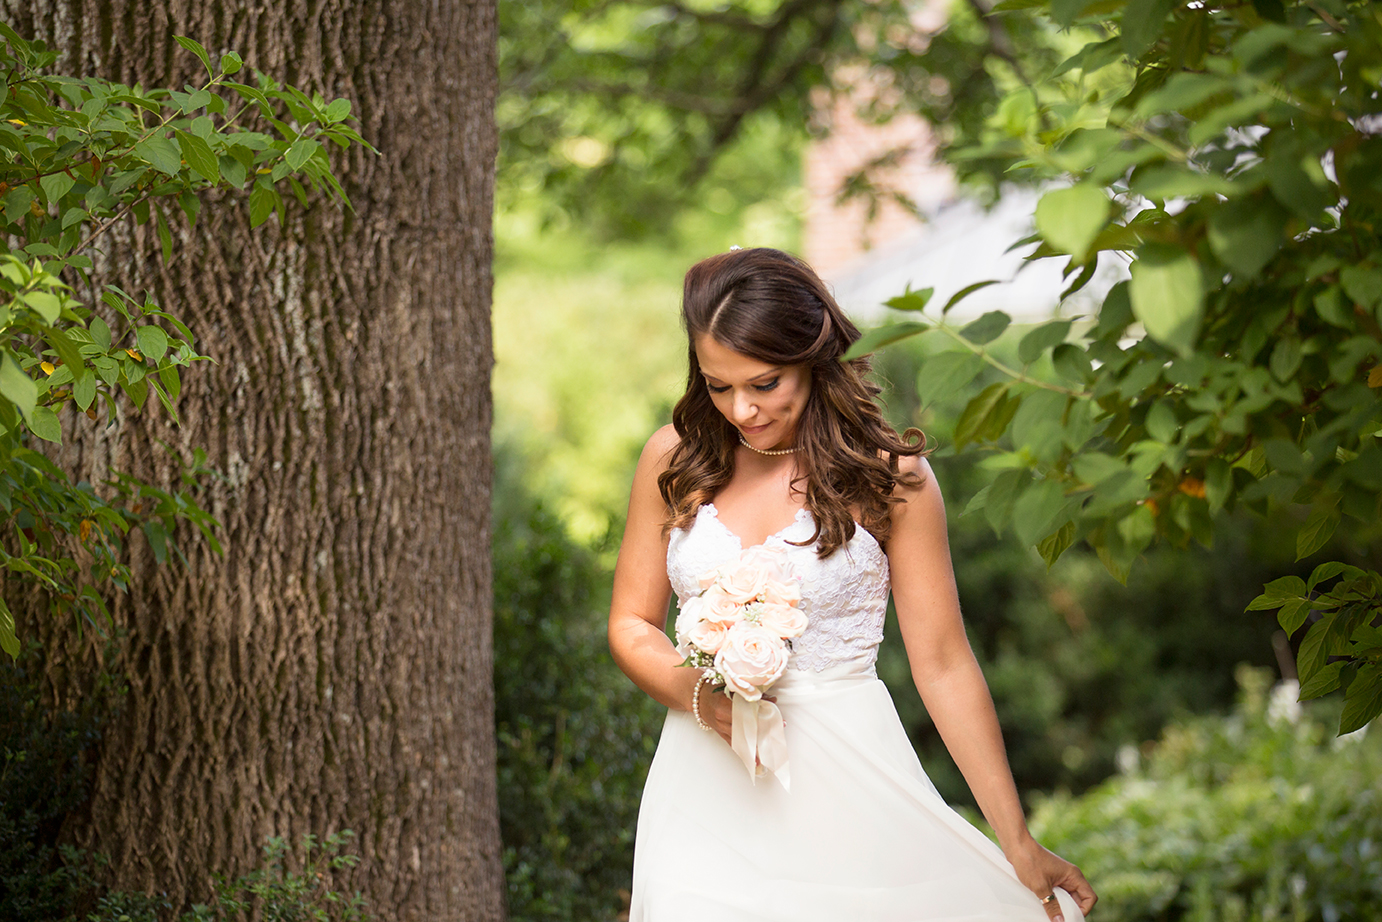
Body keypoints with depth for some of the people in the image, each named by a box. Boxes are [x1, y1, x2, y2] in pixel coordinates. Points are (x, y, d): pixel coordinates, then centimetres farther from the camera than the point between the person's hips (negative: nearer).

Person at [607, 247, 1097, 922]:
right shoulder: (675, 460, 3)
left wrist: (1018, 844, -6)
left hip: (846, 779, -2)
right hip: (706, 783, 2)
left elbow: (944, 665, -4)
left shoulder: (887, 476, -5)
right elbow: (631, 624, 10)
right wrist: (698, 695, -12)